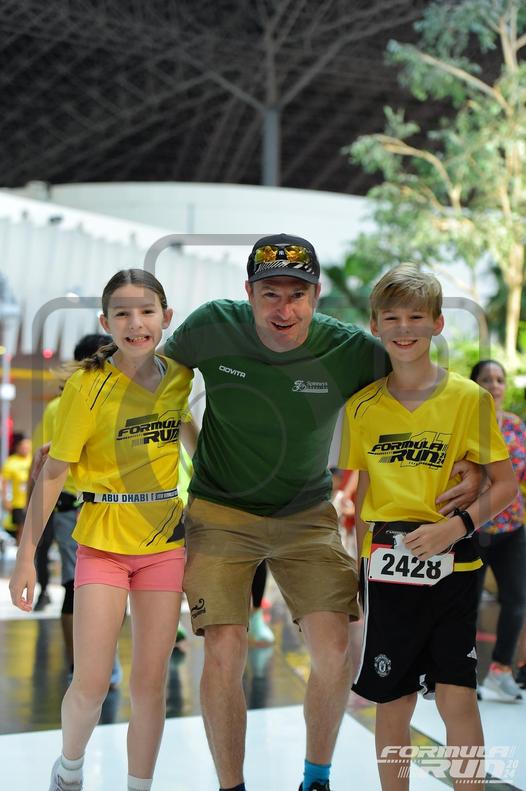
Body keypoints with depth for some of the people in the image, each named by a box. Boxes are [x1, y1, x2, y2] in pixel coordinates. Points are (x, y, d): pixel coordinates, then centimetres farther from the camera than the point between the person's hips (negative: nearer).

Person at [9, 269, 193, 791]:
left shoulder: (181, 378, 0)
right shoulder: (88, 385, -11)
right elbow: (53, 472, -9)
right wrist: (26, 555, -11)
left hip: (165, 544, 3)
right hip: (102, 542, -3)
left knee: (150, 684, 6)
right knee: (91, 684, -2)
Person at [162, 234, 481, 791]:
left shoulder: (352, 351, -16)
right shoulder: (212, 328, -16)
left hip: (306, 516, 1)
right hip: (221, 511, -1)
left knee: (334, 652, -7)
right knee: (225, 652, -11)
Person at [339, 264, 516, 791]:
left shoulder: (468, 397, -3)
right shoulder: (363, 406, 4)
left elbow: (505, 482, -1)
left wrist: (458, 526, -16)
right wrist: (355, 562, 7)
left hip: (451, 565, -2)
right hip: (385, 568, 2)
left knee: (457, 698, -4)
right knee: (392, 704, 9)